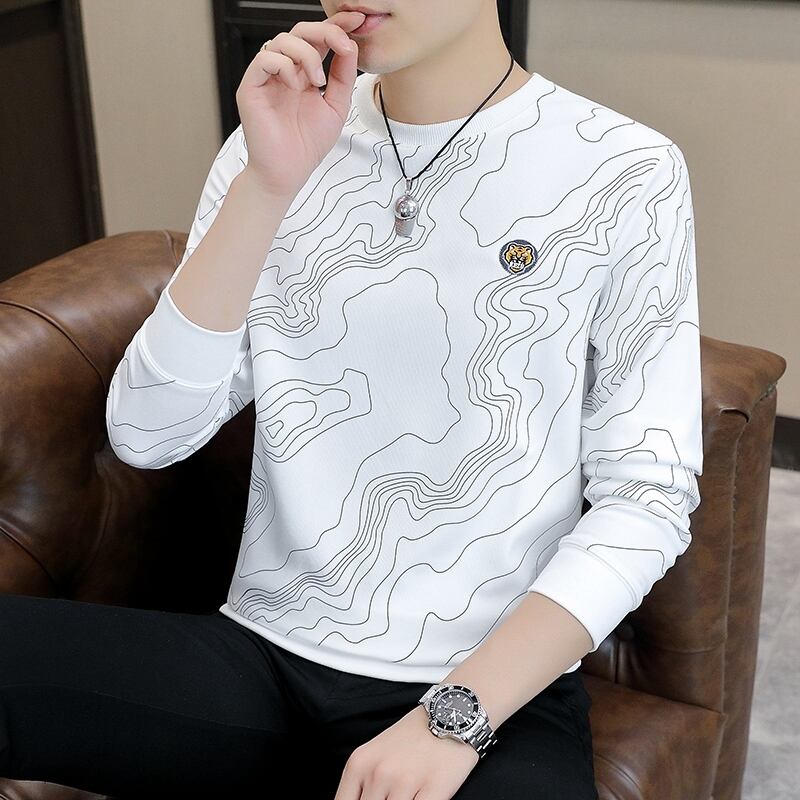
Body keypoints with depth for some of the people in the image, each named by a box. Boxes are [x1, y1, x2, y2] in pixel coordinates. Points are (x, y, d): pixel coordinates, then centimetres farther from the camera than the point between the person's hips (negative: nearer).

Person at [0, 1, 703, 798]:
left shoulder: (627, 174, -4)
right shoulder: (280, 142, 5)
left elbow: (648, 497, -6)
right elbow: (146, 434, -3)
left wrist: (456, 715, -16)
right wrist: (268, 188, -14)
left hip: (494, 686, -2)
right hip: (260, 654, 3)